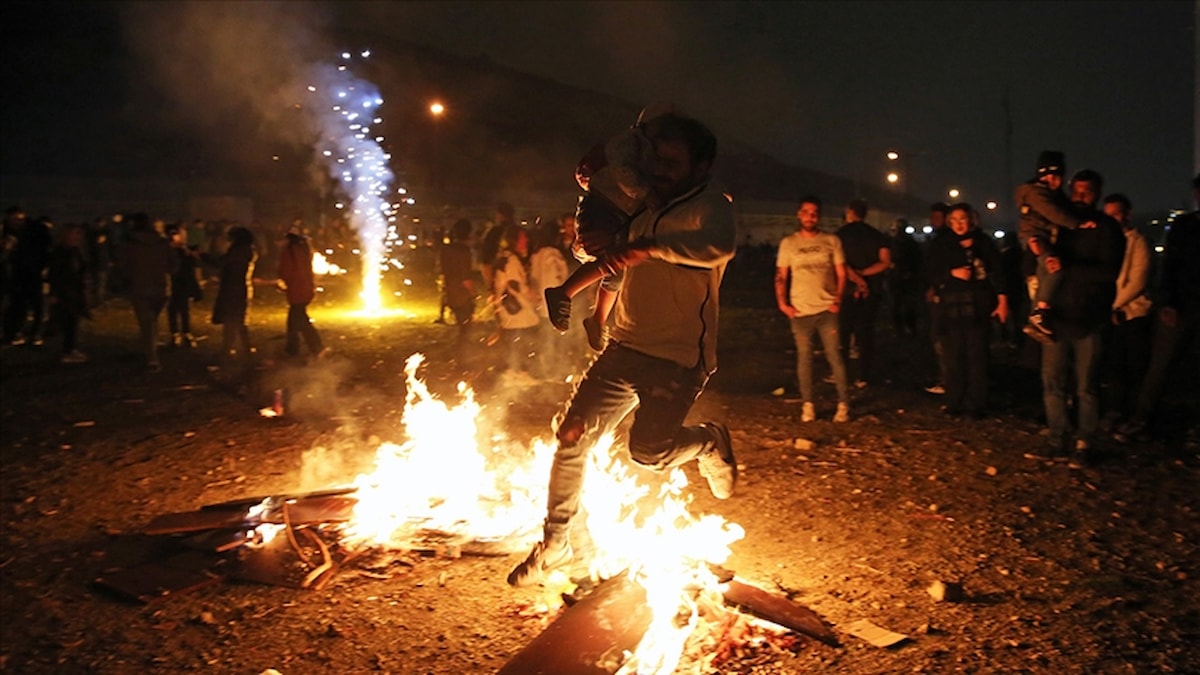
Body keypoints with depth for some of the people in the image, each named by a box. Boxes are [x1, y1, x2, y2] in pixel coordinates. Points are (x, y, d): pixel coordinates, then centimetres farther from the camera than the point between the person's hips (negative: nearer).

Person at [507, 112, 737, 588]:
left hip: (679, 358, -7)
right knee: (571, 434, 0)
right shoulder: (649, 211, 17)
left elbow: (719, 246, -36)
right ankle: (555, 542, 15)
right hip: (626, 348, 7)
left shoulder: (710, 207, -9)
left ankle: (710, 442, 13)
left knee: (648, 450, -21)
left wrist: (646, 247, -40)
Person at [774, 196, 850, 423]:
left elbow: (841, 274, 8)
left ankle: (843, 404, 4)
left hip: (827, 309, -1)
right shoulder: (788, 243, 6)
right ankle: (807, 405, 11)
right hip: (799, 311, 1)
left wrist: (838, 300, -3)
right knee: (804, 357, 4)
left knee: (834, 356, -3)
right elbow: (780, 276, 8)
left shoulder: (831, 241, 5)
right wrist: (782, 303, -3)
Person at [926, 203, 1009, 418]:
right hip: (951, 308, 1)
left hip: (978, 308, -1)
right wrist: (953, 273, -12)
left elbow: (996, 273, 2)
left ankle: (977, 405, 3)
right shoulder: (942, 245, 10)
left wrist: (1002, 301, -5)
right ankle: (955, 404, 8)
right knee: (954, 358, -1)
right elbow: (934, 273, 6)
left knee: (977, 357, -2)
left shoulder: (983, 242, 6)